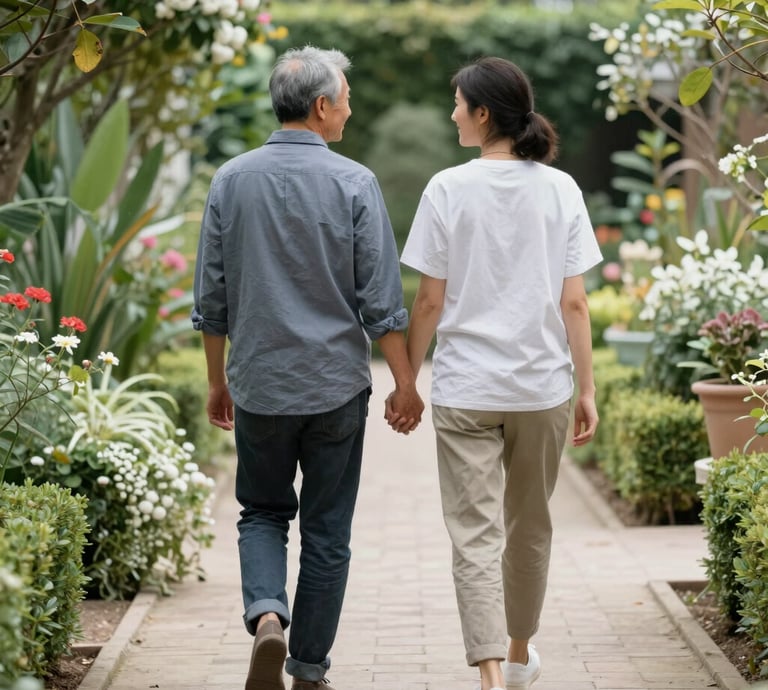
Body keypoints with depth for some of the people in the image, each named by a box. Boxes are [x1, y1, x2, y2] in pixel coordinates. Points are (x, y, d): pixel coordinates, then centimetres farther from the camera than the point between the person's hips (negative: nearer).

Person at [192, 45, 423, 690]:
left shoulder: (232, 179, 0)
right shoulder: (353, 183, -9)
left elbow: (211, 299, 4)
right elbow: (382, 300, -9)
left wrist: (217, 380, 15)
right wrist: (405, 383, 0)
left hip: (259, 386, 2)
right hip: (336, 385, -2)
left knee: (263, 513, 18)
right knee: (326, 531, 9)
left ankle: (267, 617, -7)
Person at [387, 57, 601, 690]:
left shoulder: (449, 189, -7)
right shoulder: (561, 190, 0)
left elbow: (430, 302, -5)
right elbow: (574, 303, -1)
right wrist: (586, 389, 6)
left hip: (465, 389, -3)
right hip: (543, 387, 3)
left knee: (476, 538, -1)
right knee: (529, 529, 19)